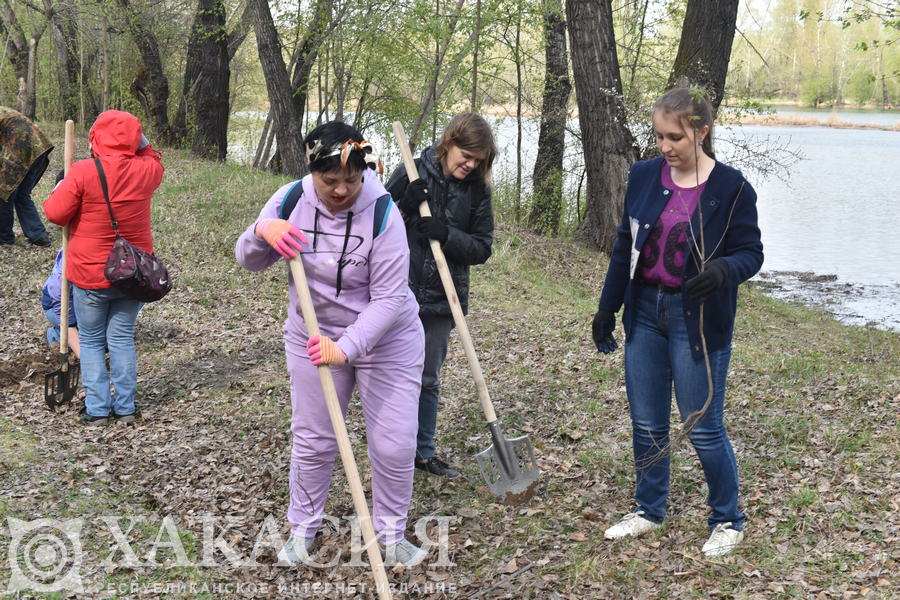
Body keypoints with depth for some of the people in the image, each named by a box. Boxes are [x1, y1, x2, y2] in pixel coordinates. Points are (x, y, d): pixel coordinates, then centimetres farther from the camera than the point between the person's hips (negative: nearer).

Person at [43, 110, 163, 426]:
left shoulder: (83, 172, -18)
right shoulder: (146, 169, -5)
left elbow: (56, 213, -10)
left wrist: (58, 191, 7)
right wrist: (141, 143, 9)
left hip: (91, 275, -3)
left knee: (91, 341, 11)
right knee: (122, 338, 14)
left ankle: (97, 409, 11)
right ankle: (125, 407, 15)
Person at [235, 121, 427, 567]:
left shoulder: (382, 213, -23)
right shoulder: (292, 200, -12)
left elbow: (388, 299, -24)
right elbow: (249, 260, -1)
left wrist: (346, 347, -34)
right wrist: (262, 232, -24)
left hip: (386, 339, -2)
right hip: (314, 337, 3)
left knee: (395, 444, 2)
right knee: (312, 440, 13)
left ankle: (391, 535, 24)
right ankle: (302, 529, 33)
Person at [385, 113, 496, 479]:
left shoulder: (477, 190, 0)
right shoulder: (412, 173, -7)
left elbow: (481, 249, -1)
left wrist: (447, 235, -19)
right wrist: (404, 207, -21)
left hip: (442, 298, 3)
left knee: (429, 380, 15)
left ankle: (423, 451, 28)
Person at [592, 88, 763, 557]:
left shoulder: (731, 188, -10)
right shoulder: (644, 176, 2)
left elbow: (750, 253, -7)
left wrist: (723, 270, -30)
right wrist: (607, 308, 12)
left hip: (699, 320, -4)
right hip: (645, 312, 5)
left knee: (703, 428, 1)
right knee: (646, 424, 13)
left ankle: (728, 521, 22)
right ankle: (649, 510, 31)